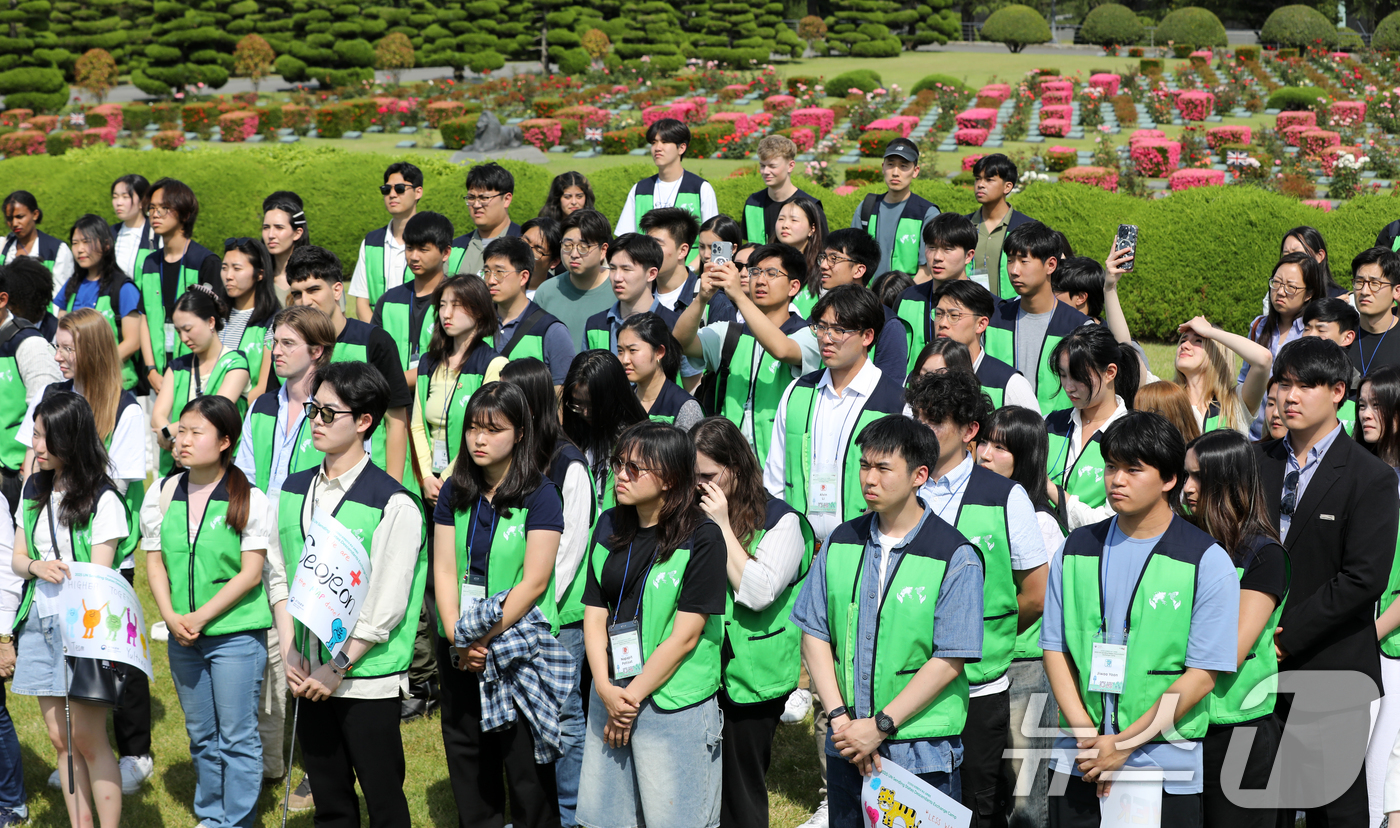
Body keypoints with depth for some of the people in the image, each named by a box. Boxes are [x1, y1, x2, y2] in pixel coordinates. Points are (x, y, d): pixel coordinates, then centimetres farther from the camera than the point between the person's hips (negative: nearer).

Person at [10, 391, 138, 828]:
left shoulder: (103, 500, -9)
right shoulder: (35, 490, 11)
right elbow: (16, 558, 16)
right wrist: (36, 566, -8)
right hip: (40, 623, 6)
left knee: (88, 739, -6)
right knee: (60, 738, 8)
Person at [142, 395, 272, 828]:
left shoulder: (249, 499, -9)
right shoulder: (162, 494, 4)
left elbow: (251, 573, -12)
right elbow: (155, 562, 7)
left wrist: (200, 617, -16)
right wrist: (171, 617, -8)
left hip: (236, 633, -5)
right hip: (182, 636, 5)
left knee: (237, 735, 0)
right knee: (201, 735, 15)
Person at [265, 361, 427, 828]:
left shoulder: (394, 504, -11)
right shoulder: (293, 491, 8)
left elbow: (386, 606, -12)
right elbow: (278, 575, 10)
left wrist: (337, 667, -13)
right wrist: (291, 652, -1)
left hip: (368, 678, -5)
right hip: (308, 676, 6)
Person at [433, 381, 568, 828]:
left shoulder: (540, 495, -8)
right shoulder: (454, 493, 6)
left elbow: (534, 581, -13)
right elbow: (445, 571, 2)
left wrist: (486, 637, -16)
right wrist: (458, 637, -12)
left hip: (521, 645, -5)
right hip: (461, 652, 5)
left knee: (526, 766, -2)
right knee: (466, 756, 11)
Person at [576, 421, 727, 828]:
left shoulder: (701, 538, -11)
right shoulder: (609, 527, 7)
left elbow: (685, 636, -13)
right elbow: (594, 615, 4)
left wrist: (633, 696, -10)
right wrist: (605, 689, -9)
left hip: (675, 706, -6)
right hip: (609, 697, 6)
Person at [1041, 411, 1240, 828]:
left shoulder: (1208, 562, -4)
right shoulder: (1075, 550, 8)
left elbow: (1203, 675, -8)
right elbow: (1055, 648, 6)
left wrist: (1124, 744, -13)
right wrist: (1087, 737, -8)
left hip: (1165, 768, -3)